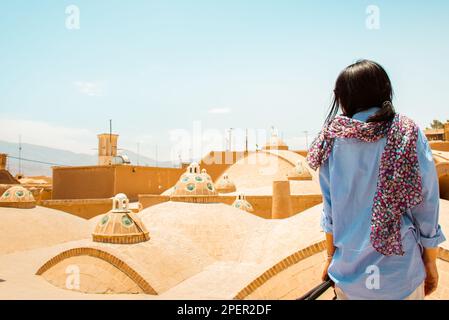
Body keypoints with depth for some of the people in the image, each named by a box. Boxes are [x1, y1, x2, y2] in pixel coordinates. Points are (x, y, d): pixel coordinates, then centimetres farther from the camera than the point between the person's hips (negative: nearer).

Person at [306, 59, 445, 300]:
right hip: (400, 273, -1)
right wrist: (430, 264, 7)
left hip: (348, 272, 2)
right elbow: (426, 207, -7)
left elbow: (330, 207, 0)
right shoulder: (409, 135, -10)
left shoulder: (334, 138, -6)